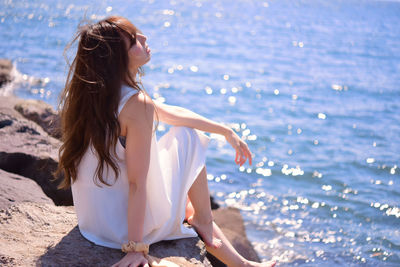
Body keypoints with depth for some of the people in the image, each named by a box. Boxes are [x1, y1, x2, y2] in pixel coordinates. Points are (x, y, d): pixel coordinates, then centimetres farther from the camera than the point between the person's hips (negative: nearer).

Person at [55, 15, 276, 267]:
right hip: (123, 226, -8)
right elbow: (136, 182, -25)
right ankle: (203, 220, 18)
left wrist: (226, 131, 16)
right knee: (187, 137, 6)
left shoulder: (91, 92, 4)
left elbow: (169, 112, 11)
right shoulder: (137, 104, -25)